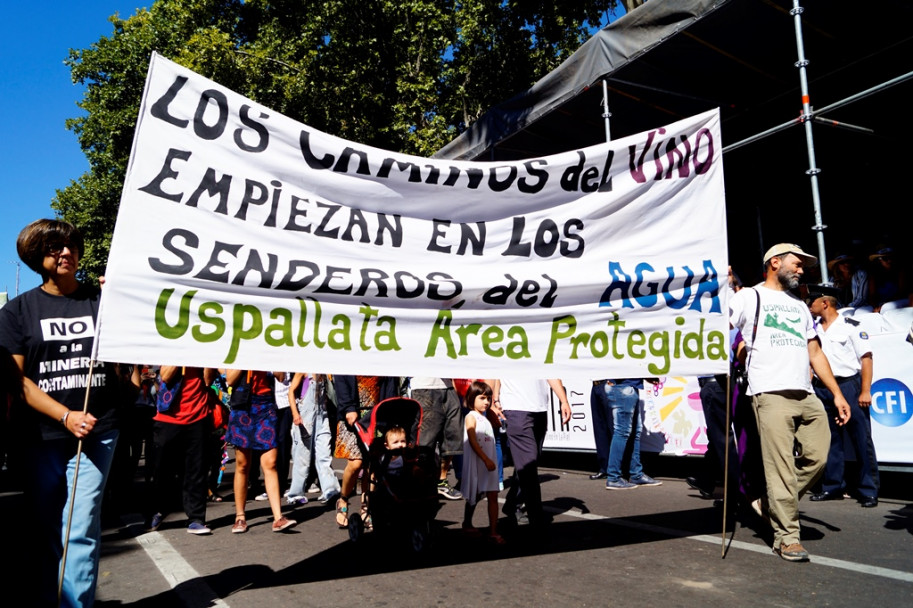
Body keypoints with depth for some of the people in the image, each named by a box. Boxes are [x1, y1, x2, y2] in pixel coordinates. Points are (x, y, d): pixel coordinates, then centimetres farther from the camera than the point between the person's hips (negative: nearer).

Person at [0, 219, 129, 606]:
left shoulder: (101, 300, 5)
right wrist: (66, 416, -14)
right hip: (41, 435, 1)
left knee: (81, 530, -3)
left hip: (96, 432, -1)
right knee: (45, 529, 12)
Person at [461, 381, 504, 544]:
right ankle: (467, 524, 24)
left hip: (489, 462, 7)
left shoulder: (486, 416, 12)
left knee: (492, 496, 3)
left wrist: (491, 409, 13)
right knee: (474, 496, 6)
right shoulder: (471, 417, -11)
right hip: (476, 463, -7)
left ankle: (493, 531, 8)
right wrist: (486, 460, -23)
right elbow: (472, 442, -18)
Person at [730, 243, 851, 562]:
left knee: (816, 458, 2)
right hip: (771, 394, -7)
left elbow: (815, 352, 24)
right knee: (781, 467, -5)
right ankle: (786, 536, 5)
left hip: (807, 396, 7)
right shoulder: (750, 297, 6)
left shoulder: (799, 305, 26)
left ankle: (774, 503, 23)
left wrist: (837, 393, 19)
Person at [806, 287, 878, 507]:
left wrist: (865, 391, -12)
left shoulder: (851, 326, -2)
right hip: (821, 389, 5)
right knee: (830, 441, 10)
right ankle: (833, 487, 18)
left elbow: (866, 358, -6)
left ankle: (868, 491, 7)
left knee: (861, 440, -1)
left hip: (848, 385, -5)